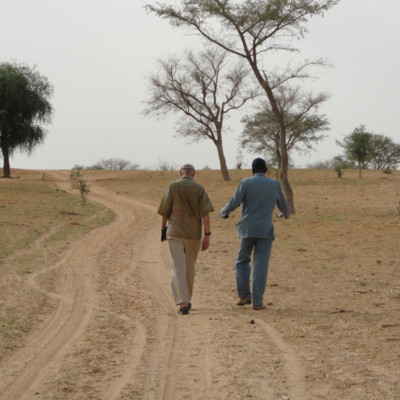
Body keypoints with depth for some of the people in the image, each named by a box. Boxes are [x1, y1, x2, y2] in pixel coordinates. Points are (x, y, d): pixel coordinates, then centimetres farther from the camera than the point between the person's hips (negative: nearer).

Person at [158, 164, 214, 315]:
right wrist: (207, 235, -9)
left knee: (178, 268, -6)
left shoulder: (172, 186, -3)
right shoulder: (199, 189, 0)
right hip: (193, 234, 2)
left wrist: (163, 229, 15)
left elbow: (165, 210, -1)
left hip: (175, 233, -2)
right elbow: (205, 213, -8)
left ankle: (183, 304, -19)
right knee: (189, 267, 18)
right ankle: (186, 301, 30)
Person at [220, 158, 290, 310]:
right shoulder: (275, 184, 4)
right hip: (265, 230, 0)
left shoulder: (246, 183, -2)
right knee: (260, 266, 0)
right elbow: (283, 205, 16)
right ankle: (257, 302, -5)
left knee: (242, 261, 17)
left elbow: (234, 203, -9)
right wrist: (286, 214, 40)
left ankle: (245, 296, 7)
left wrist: (224, 211, 13)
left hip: (247, 229, 0)